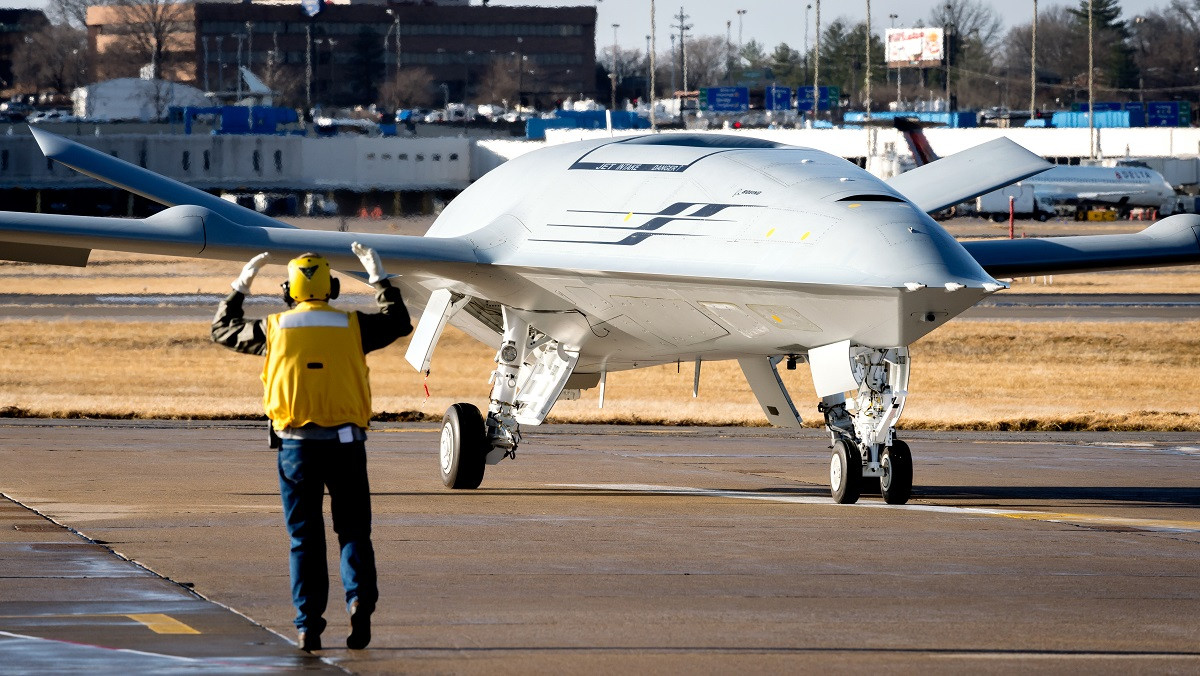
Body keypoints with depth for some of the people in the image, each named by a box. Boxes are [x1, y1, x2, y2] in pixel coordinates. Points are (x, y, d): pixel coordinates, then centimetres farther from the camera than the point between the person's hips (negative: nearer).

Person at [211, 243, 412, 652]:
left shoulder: (275, 328, 1)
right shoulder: (352, 326, 1)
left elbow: (223, 331, 18)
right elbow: (398, 323, 19)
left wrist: (239, 288, 31)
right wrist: (380, 281, 29)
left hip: (297, 445, 0)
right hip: (345, 443, 0)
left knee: (305, 537, 7)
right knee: (353, 530, 7)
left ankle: (308, 625, 4)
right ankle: (360, 599, -16)